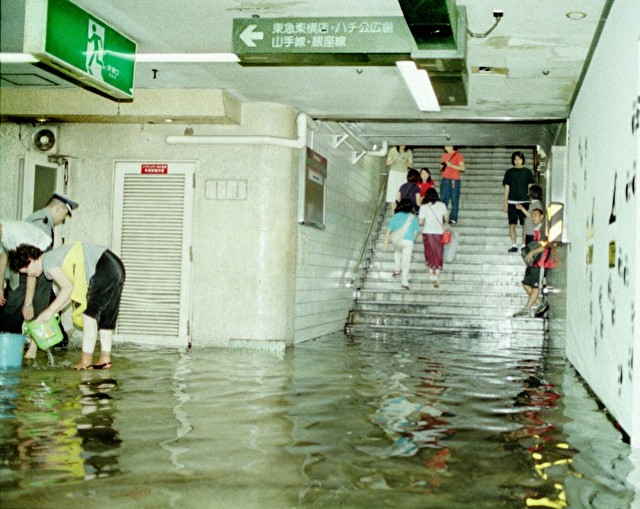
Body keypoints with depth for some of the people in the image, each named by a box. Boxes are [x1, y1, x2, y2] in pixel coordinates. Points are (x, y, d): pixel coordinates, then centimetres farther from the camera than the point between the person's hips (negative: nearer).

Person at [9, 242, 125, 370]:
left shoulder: (47, 261, -6)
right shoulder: (54, 256, 23)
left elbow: (68, 288, -11)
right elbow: (70, 293, 22)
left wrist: (50, 311, -5)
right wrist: (52, 312, 17)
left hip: (105, 269, -10)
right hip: (116, 267, 10)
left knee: (89, 315, -2)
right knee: (104, 316, 14)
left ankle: (86, 361, -1)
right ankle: (105, 359, 15)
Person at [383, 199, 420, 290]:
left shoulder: (396, 216, 6)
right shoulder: (413, 218, 7)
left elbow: (388, 230, 3)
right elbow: (415, 232, 7)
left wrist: (385, 243, 6)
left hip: (396, 240, 1)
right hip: (408, 241, -1)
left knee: (397, 252, 34)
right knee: (406, 262, 1)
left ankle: (396, 269, 23)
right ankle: (404, 282, -4)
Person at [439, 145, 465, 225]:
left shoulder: (458, 155, 0)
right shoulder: (444, 155, 16)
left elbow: (462, 168, -6)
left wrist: (451, 165, -14)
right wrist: (441, 168, 1)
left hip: (454, 180, -5)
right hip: (445, 180, 5)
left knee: (454, 200, -4)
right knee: (443, 199, 0)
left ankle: (453, 219, -3)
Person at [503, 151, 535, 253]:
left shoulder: (527, 172, 7)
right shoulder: (509, 172, 8)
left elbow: (530, 187, 7)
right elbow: (507, 188, 9)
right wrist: (505, 202, 3)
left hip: (524, 201, 0)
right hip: (512, 201, 1)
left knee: (525, 224, -1)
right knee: (512, 224, -2)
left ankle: (524, 245, 6)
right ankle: (513, 245, 3)